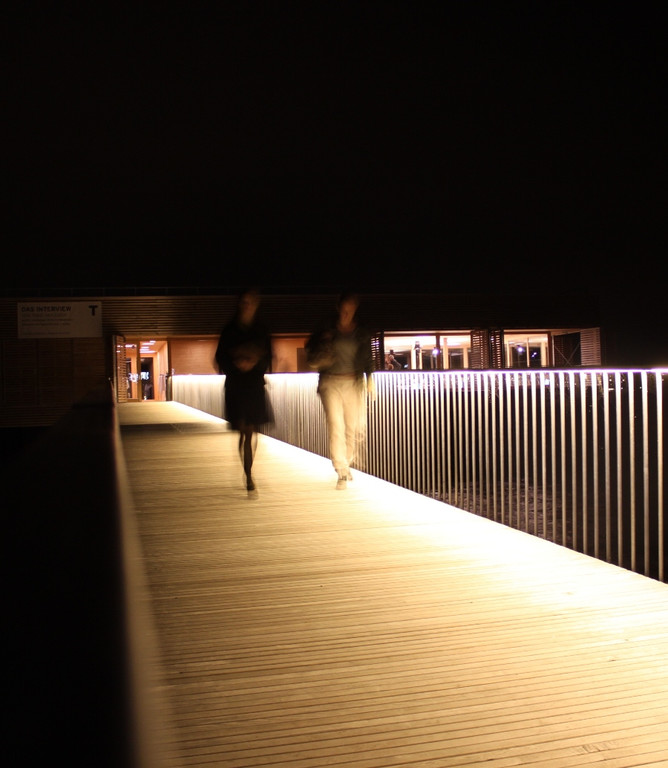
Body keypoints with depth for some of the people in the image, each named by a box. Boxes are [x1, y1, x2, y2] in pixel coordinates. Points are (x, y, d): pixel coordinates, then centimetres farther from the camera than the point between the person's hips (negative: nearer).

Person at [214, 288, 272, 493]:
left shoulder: (262, 330, 7)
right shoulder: (229, 330, 2)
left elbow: (267, 358, 5)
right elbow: (221, 358, 1)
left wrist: (254, 363, -15)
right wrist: (236, 364, -17)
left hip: (256, 385, 2)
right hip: (236, 385, -2)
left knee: (252, 431, 7)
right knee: (244, 431, -6)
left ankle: (248, 473, 24)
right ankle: (248, 476, -4)